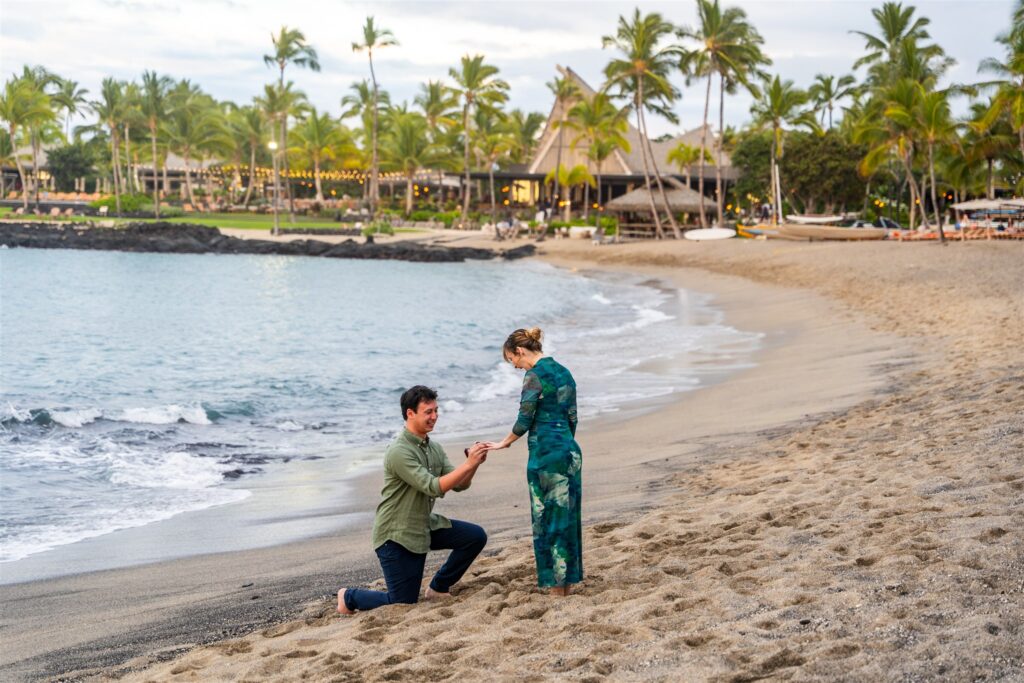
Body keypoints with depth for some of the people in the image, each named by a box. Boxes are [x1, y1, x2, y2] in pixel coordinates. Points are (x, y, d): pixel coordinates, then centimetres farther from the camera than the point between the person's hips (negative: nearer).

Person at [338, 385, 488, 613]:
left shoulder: (434, 448, 4)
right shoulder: (399, 452, -24)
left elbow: (459, 485, 0)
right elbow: (433, 487, -30)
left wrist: (474, 464, -18)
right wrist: (468, 464, -32)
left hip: (425, 526, 8)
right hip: (396, 534, -8)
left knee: (475, 536, -6)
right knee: (403, 603, -6)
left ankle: (437, 588, 12)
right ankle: (350, 597, 21)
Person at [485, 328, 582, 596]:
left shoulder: (535, 375, -11)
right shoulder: (563, 372, 13)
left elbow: (525, 420, -11)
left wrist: (504, 443, 5)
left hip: (545, 454, -8)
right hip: (571, 452, 8)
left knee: (548, 521, -1)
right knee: (567, 519, 12)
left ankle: (557, 589, 3)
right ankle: (568, 585, 19)